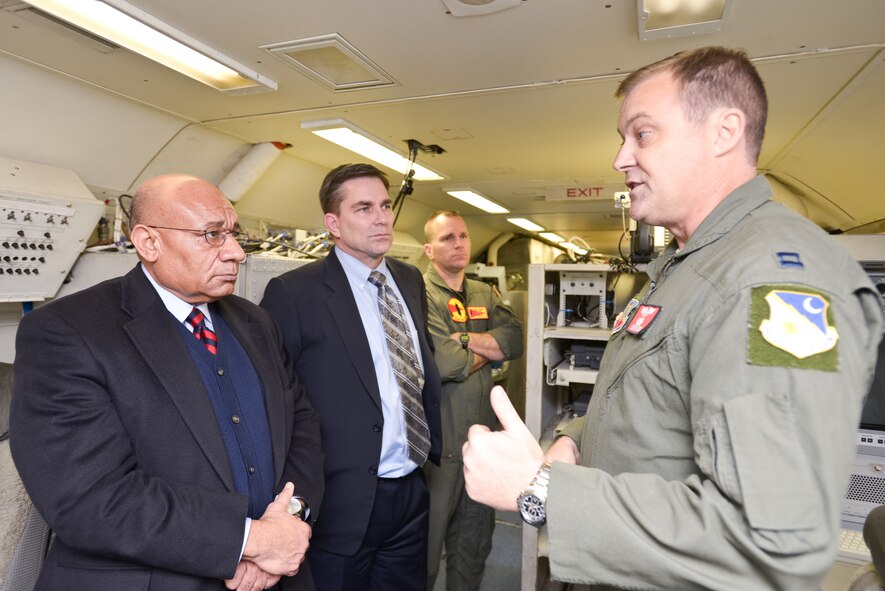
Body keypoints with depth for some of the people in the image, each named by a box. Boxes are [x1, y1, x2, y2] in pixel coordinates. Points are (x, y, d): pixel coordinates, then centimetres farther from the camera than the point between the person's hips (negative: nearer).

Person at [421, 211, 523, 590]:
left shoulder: (486, 295, 10)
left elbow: (514, 340, -4)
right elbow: (442, 363, -23)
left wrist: (465, 338, -17)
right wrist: (485, 352, -5)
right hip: (437, 442, -6)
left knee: (475, 544, 21)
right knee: (426, 547, 10)